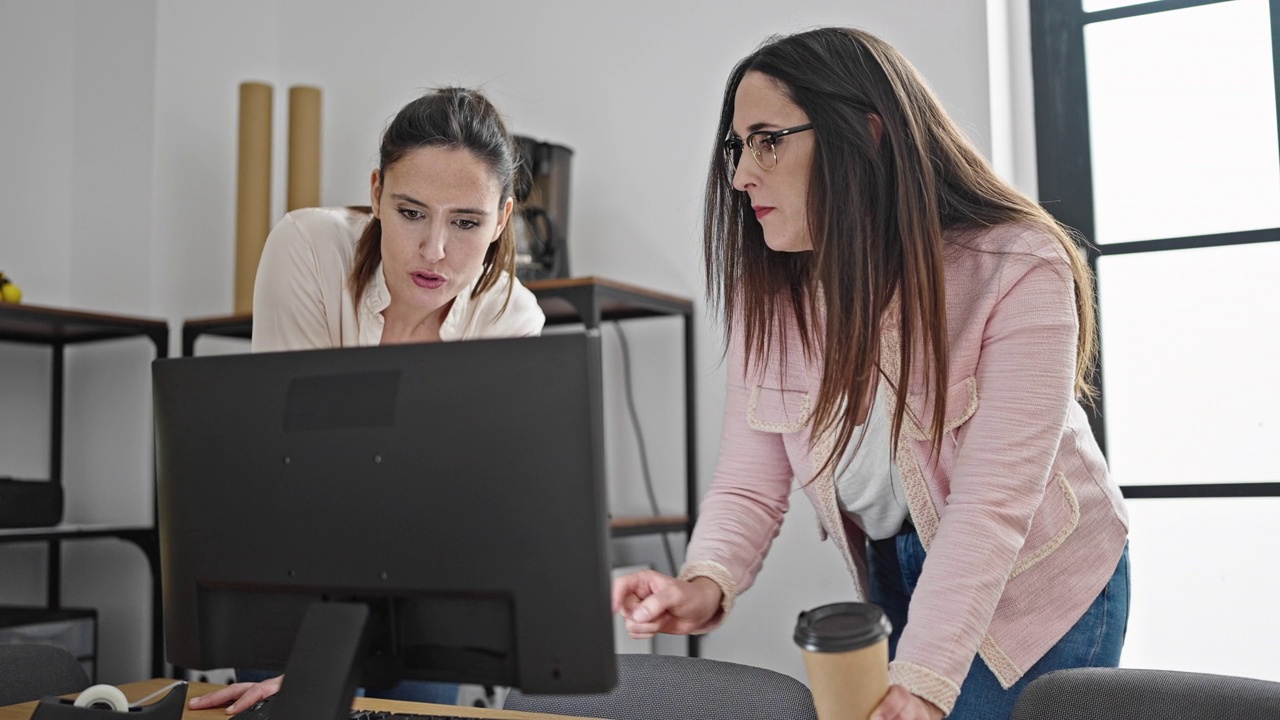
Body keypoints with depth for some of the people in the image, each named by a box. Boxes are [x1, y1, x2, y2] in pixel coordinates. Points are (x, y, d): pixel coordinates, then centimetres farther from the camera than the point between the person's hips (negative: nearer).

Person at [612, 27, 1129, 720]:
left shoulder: (1017, 271, -26)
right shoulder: (769, 296, -10)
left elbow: (991, 506, -32)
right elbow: (749, 483, -13)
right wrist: (706, 583, -33)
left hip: (1038, 588, -4)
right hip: (893, 586, 5)